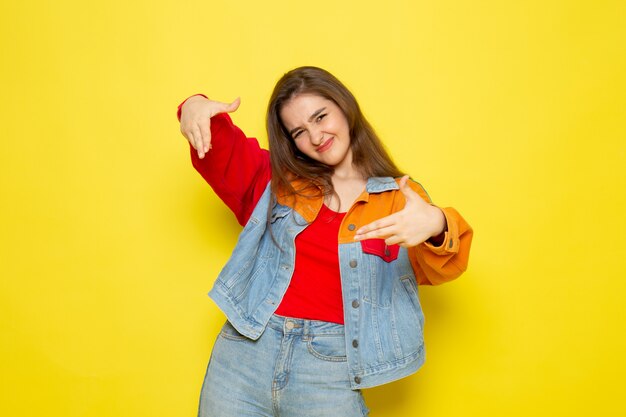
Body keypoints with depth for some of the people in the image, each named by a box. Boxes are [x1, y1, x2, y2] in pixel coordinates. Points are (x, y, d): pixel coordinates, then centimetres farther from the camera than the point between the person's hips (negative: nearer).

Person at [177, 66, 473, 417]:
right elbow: (220, 146, 5)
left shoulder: (399, 197, 3)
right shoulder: (277, 181, 10)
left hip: (331, 365, -1)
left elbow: (437, 270, -9)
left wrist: (437, 226, -33)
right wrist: (196, 106, -19)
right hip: (246, 349, 2)